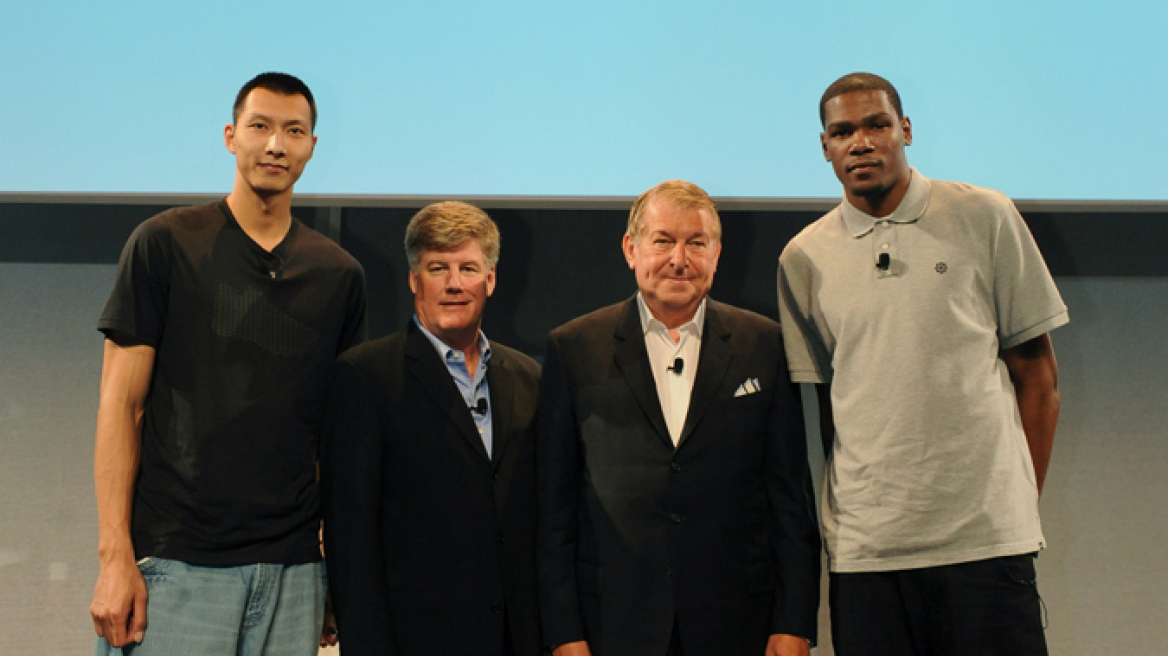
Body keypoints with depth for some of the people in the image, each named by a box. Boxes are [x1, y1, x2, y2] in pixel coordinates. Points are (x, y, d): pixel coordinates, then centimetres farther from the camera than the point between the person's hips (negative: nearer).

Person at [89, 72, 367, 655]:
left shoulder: (339, 274, 9)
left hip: (292, 566, 3)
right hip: (175, 560, -3)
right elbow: (121, 404, -3)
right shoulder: (165, 243, 0)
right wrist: (116, 556, -10)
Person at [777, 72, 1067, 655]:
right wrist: (848, 509, 3)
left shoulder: (984, 218, 4)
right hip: (864, 543, 1)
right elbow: (827, 400, 12)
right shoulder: (803, 258, 7)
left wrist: (1020, 502, 2)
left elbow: (1037, 375, 7)